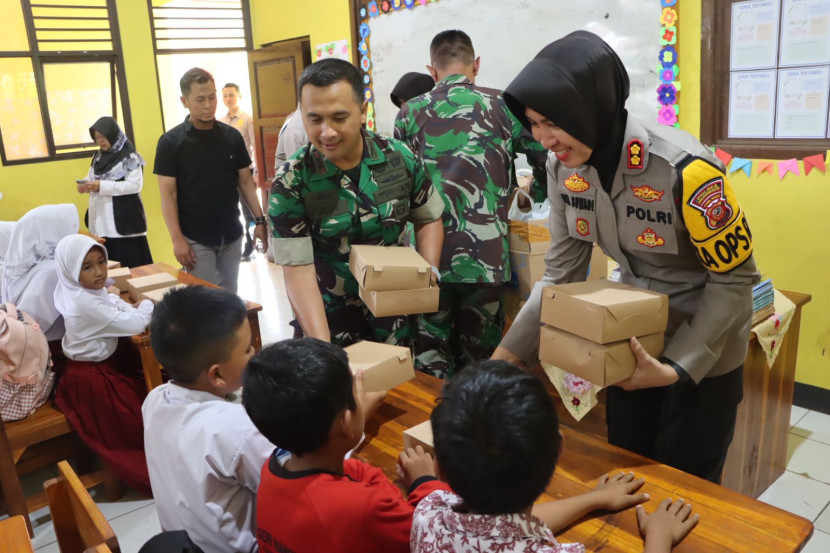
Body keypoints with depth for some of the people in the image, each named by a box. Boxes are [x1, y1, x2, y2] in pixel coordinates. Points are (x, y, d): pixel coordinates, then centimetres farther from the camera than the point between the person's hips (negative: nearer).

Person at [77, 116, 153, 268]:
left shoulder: (129, 157, -6)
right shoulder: (98, 158, 15)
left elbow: (135, 185, -16)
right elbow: (92, 178, 23)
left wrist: (102, 186, -21)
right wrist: (85, 185, -2)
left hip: (124, 221, -6)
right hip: (102, 223, 7)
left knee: (131, 266, -5)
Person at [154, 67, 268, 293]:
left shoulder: (232, 136, 3)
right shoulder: (170, 142, -6)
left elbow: (245, 181, 8)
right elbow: (168, 194, -8)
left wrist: (259, 219, 0)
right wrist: (177, 239, -14)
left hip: (231, 235, 3)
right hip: (195, 239, -3)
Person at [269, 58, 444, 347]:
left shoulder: (400, 158, -10)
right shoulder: (290, 183, -17)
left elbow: (429, 219, 5)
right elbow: (298, 270, -20)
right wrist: (322, 345, -31)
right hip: (327, 317, -2)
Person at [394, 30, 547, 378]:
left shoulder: (410, 112, 7)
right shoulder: (501, 106, 4)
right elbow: (548, 161, 3)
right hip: (485, 257, 0)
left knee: (430, 360, 11)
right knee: (479, 360, 13)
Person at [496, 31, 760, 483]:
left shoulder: (684, 168, -30)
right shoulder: (563, 166, -12)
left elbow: (735, 279, -18)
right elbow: (560, 274, -5)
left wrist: (677, 367, -25)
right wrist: (506, 356, -11)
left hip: (702, 349, -5)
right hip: (631, 340, 5)